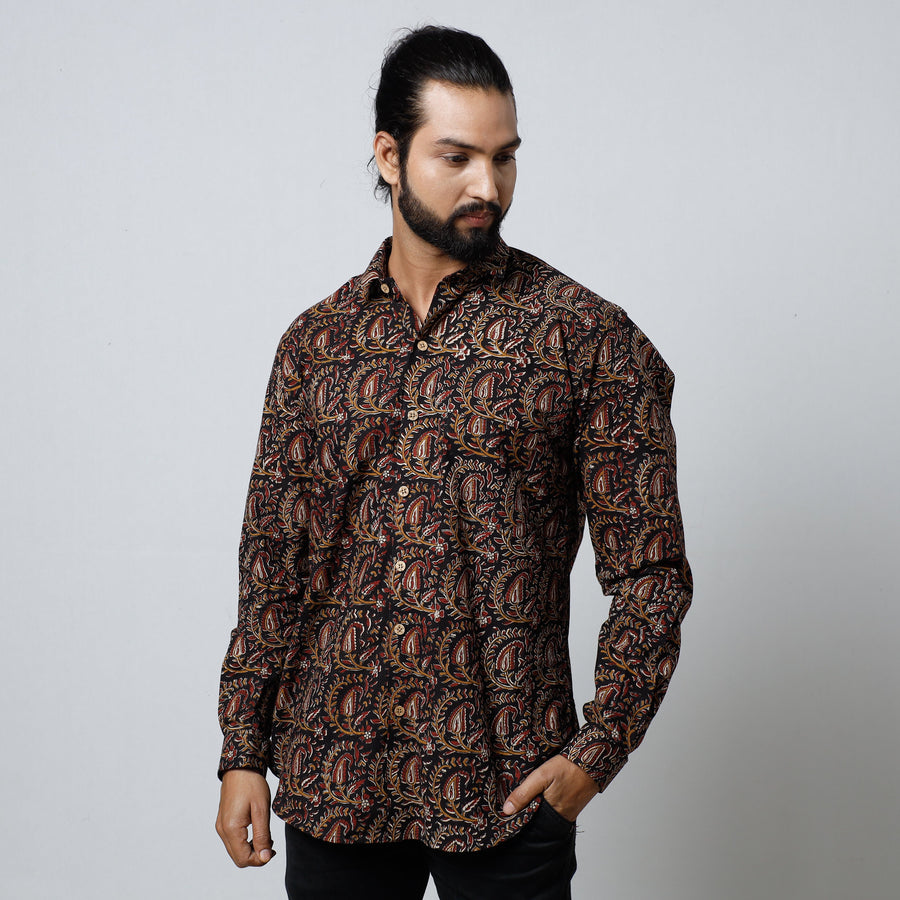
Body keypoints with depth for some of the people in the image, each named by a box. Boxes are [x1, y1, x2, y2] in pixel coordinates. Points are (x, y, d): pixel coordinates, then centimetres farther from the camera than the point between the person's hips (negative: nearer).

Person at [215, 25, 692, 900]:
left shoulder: (586, 338, -3)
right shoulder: (316, 341, 6)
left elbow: (649, 571, -3)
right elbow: (272, 564, 8)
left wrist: (599, 748, -12)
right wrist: (243, 750, 4)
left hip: (506, 788, -2)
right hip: (330, 783, 3)